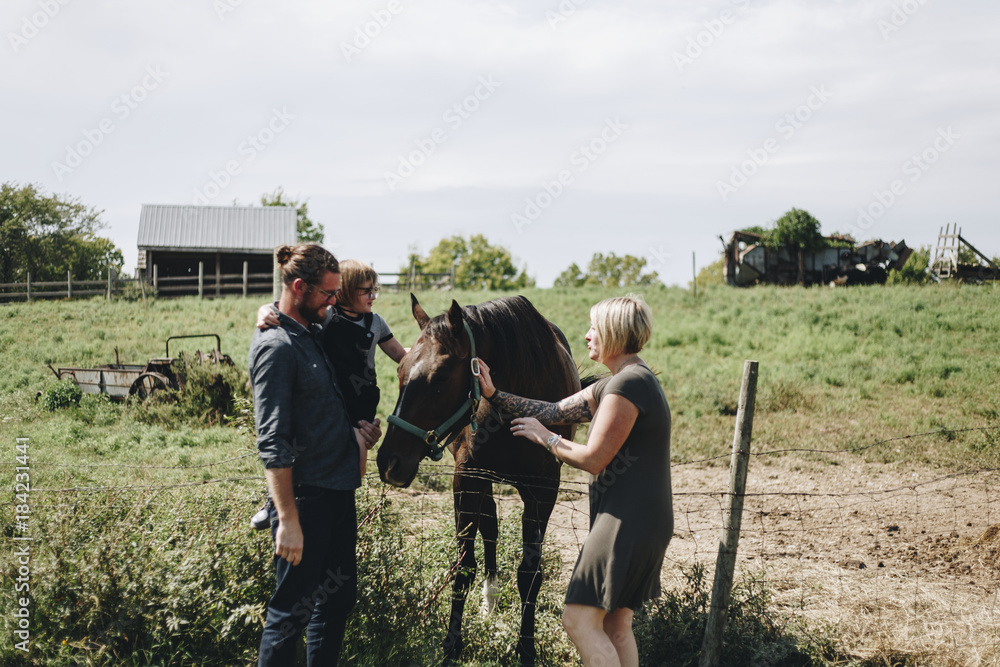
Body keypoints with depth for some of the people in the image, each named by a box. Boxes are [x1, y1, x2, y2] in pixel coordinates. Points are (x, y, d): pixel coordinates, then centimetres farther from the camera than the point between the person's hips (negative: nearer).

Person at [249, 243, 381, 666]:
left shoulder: (310, 334, 12)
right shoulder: (276, 346, -17)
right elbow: (272, 444, -22)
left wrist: (352, 432, 8)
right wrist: (288, 520, -24)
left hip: (339, 492, 10)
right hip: (307, 498, -10)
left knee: (338, 600, 18)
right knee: (292, 610, 1)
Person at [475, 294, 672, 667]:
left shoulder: (628, 384, -17)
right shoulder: (615, 383, 16)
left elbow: (592, 459, -18)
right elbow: (553, 412, 17)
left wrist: (544, 437, -3)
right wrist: (494, 395, 13)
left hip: (628, 521, -11)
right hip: (642, 520, 11)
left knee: (578, 620, -8)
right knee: (615, 625, 16)